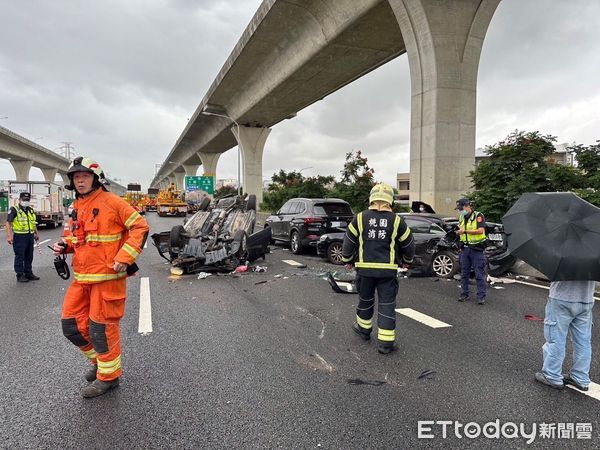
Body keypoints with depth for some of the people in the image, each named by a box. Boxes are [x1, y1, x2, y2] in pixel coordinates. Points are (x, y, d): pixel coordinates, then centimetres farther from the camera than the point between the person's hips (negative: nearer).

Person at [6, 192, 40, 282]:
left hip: (30, 236, 7)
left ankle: (28, 273, 23)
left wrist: (36, 234, 23)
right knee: (19, 256, 0)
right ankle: (20, 275, 7)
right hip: (19, 237, -7)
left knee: (29, 256, 13)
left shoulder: (31, 210, 14)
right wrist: (9, 236, -19)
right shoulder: (14, 210, -7)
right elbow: (8, 223, -12)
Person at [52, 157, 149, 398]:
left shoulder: (111, 202, -11)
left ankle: (108, 375, 21)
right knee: (72, 325, 13)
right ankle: (100, 360, 35)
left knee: (102, 328, 2)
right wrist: (65, 244, 4)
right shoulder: (77, 207, 12)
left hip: (107, 276, -8)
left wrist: (124, 258, -19)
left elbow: (140, 227, -12)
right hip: (82, 277, 8)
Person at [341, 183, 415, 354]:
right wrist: (407, 260, 28)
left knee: (365, 300, 20)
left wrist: (347, 260, 20)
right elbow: (408, 244, 9)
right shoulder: (397, 221, -1)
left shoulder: (360, 218, -1)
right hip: (388, 270, -1)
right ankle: (385, 342, 8)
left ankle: (363, 329, 39)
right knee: (387, 305, 5)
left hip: (364, 268, 1)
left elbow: (348, 242, 4)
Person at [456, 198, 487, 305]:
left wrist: (465, 231, -22)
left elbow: (481, 230, -20)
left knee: (479, 274, -2)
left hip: (476, 249, -7)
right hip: (465, 249, 7)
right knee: (464, 273, 10)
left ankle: (481, 297, 4)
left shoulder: (478, 216, -8)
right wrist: (458, 232, 8)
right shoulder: (461, 218, 14)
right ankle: (464, 294, 19)